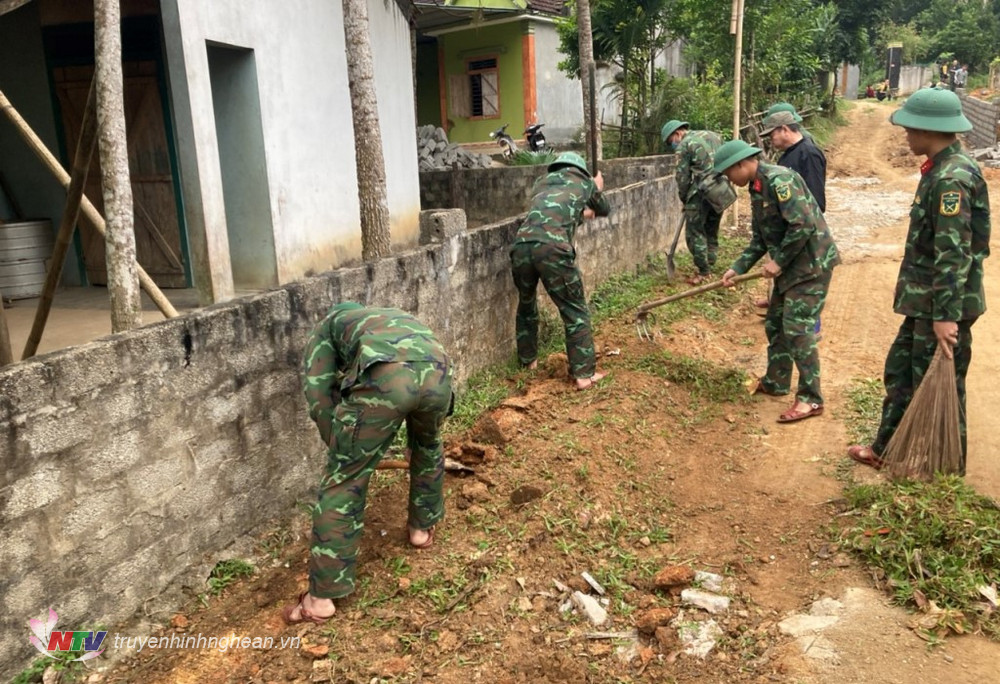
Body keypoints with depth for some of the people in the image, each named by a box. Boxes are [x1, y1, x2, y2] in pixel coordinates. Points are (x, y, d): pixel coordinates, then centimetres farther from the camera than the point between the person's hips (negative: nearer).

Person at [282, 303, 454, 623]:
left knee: (344, 480, 8)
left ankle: (321, 597, 13)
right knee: (427, 444, 36)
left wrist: (340, 449, 32)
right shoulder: (400, 318, 47)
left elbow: (318, 396, 19)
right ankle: (422, 528, 50)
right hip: (438, 372, 4)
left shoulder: (327, 326, 35)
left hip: (384, 376, -4)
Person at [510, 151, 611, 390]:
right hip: (552, 248, -4)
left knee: (526, 305, 26)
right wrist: (597, 190, 64)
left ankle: (528, 361, 36)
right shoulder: (584, 183, 24)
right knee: (575, 311, 8)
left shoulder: (542, 182, 32)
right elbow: (604, 210, 43)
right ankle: (584, 373, 6)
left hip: (521, 245, 4)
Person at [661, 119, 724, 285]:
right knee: (712, 232, 16)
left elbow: (682, 177, -2)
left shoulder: (684, 145, -2)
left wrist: (684, 200, 11)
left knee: (695, 232, 1)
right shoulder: (713, 135, 19)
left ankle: (703, 272, 0)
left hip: (702, 191, -7)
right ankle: (710, 269, 19)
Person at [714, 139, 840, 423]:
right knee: (775, 324, 16)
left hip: (811, 263, -10)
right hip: (790, 265, 10)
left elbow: (803, 225, -26)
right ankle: (775, 382, 31)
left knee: (798, 329, -8)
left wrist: (778, 261, -18)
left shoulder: (779, 179, -19)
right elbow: (759, 238, 16)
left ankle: (810, 399, 1)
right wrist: (737, 268, 9)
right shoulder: (757, 187, 12)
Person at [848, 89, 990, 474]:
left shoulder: (952, 178, -21)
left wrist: (946, 315, -26)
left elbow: (955, 253, -25)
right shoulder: (941, 170, 10)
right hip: (925, 301, 10)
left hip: (943, 306, -10)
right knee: (900, 371, 18)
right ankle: (887, 449, 32)